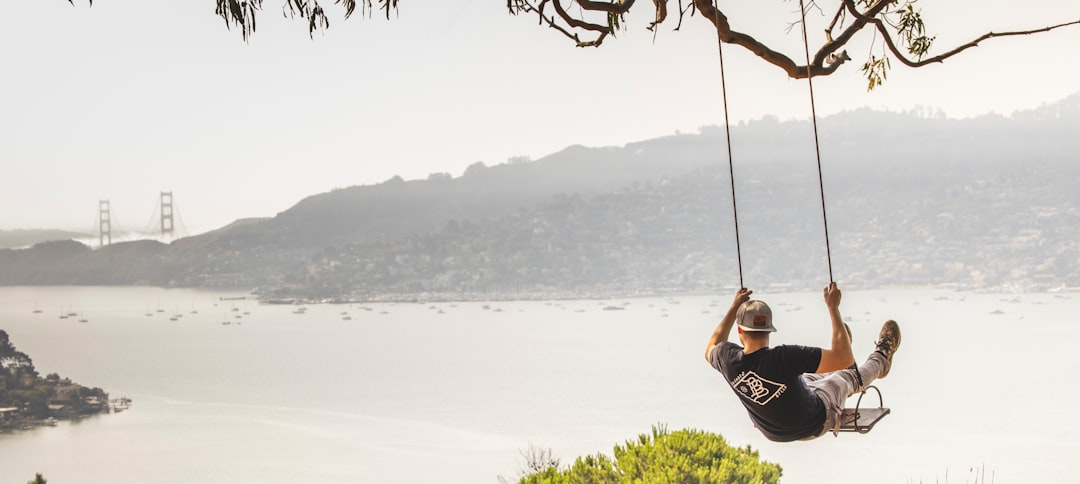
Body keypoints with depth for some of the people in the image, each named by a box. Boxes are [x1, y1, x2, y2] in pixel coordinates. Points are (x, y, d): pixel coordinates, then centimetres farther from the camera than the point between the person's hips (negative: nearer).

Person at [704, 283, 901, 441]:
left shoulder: (728, 358, -24)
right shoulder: (783, 357, -40)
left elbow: (711, 348, 4)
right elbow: (844, 358, -34)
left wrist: (734, 307, 6)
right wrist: (833, 308, -27)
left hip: (772, 432, 5)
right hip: (812, 426, -5)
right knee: (849, 376, 21)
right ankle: (881, 358, 53)